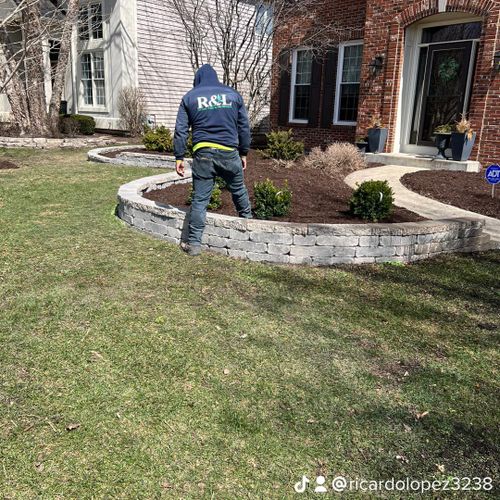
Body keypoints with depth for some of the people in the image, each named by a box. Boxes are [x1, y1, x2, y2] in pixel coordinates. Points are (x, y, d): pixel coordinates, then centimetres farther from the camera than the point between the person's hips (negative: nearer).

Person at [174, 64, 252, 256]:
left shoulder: (189, 97, 8)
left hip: (202, 153, 0)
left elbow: (181, 130, 3)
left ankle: (194, 243, 5)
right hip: (229, 152, 1)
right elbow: (244, 127, 12)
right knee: (239, 190, 21)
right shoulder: (232, 94, 11)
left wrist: (179, 157, 6)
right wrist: (243, 152, 19)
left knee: (199, 199, 2)